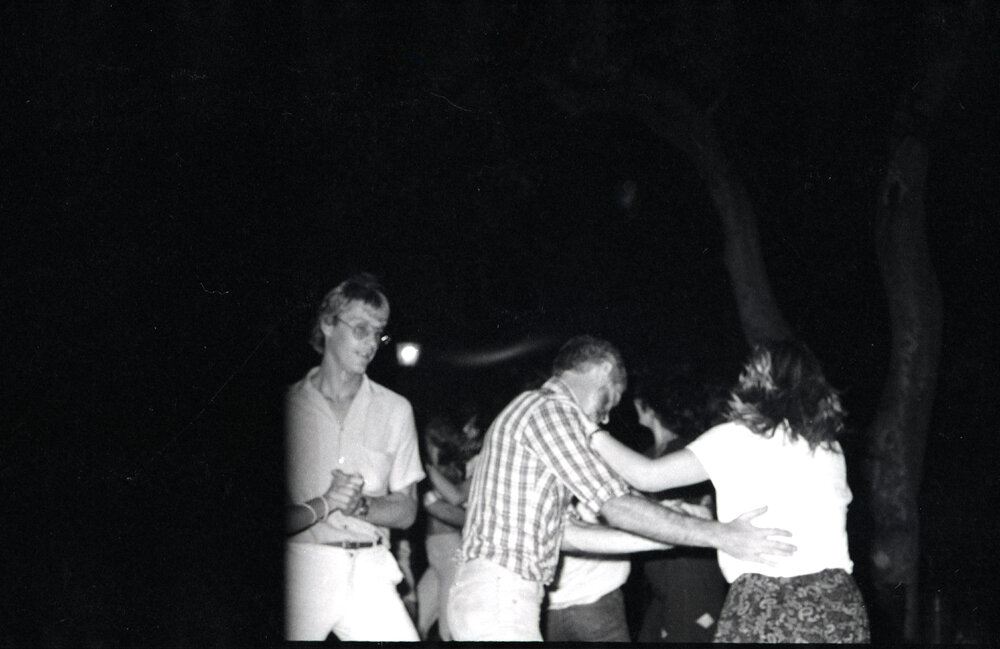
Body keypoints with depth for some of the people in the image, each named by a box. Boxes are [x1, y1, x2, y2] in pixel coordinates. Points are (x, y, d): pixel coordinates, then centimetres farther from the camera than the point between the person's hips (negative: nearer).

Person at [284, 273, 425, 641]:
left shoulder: (395, 410, 11)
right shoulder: (288, 405, 3)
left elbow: (406, 511, 10)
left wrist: (361, 504, -8)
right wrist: (324, 504, -17)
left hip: (367, 572, 2)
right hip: (301, 568, -2)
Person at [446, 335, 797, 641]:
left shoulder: (531, 408, 23)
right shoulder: (550, 408, -8)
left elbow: (565, 533, 22)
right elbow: (616, 508, -14)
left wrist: (665, 535, 19)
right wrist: (718, 535, -12)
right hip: (499, 598, -10)